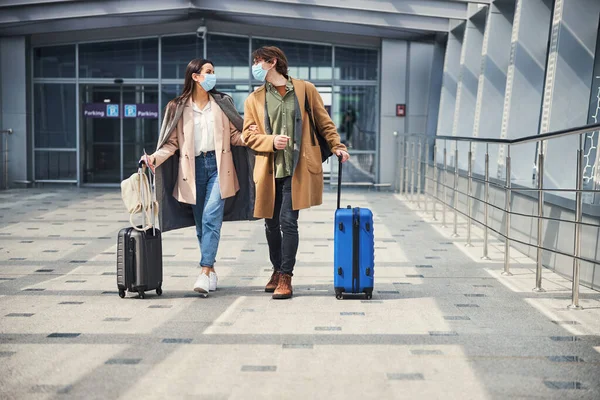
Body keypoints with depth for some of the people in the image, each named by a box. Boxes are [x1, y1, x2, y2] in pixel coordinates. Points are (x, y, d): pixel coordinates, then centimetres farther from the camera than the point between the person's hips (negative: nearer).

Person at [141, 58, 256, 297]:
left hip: (218, 166, -1)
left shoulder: (222, 103, 9)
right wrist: (154, 158, -13)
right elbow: (172, 142, 4)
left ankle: (205, 272, -18)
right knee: (201, 223, 6)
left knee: (210, 218, -15)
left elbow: (234, 135, 10)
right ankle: (211, 270, 19)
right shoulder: (178, 108, 6)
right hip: (193, 169, 1)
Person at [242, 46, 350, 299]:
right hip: (268, 171, 3)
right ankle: (277, 270, 29)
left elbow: (324, 123, 12)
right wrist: (271, 141, -10)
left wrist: (336, 146, 3)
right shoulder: (254, 99, 10)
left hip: (296, 169, -3)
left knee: (288, 221, -11)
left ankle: (286, 277, -5)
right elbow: (248, 134, 6)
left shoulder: (305, 89, 6)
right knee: (271, 224, 10)